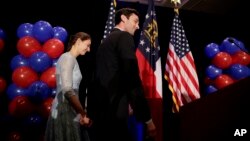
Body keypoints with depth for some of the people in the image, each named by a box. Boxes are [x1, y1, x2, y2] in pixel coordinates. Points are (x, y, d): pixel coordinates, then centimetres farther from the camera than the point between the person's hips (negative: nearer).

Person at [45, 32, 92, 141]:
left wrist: (81, 113, 8)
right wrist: (83, 114, -20)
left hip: (68, 110, 9)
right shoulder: (68, 58, -12)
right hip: (65, 111, -9)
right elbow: (67, 90, -24)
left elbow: (70, 88, 12)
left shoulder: (71, 59, 16)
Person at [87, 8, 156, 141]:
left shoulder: (106, 41, 21)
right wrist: (147, 117, -13)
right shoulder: (124, 37, -5)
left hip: (98, 110, 9)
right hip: (111, 113, -9)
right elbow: (132, 79, -14)